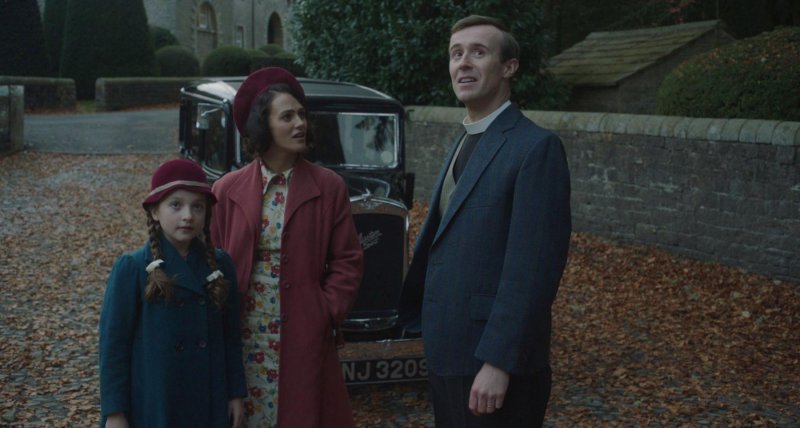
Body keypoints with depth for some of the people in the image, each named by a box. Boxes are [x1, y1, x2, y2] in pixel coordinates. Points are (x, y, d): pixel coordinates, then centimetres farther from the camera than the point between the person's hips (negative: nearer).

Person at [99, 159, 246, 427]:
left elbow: (231, 336, 7)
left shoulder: (220, 264, 0)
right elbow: (114, 342, -9)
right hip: (151, 405, -3)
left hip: (209, 404, 3)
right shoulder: (132, 268, -11)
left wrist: (236, 393, 6)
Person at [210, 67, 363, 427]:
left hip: (305, 341, -1)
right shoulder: (228, 190, 1)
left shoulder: (329, 188, -2)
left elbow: (347, 262, 0)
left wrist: (327, 316, -8)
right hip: (244, 340, 1)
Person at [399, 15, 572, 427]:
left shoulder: (536, 148, -15)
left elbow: (532, 268, -21)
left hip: (493, 362, -8)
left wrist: (498, 363, -23)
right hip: (447, 354, 8)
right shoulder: (464, 143, 13)